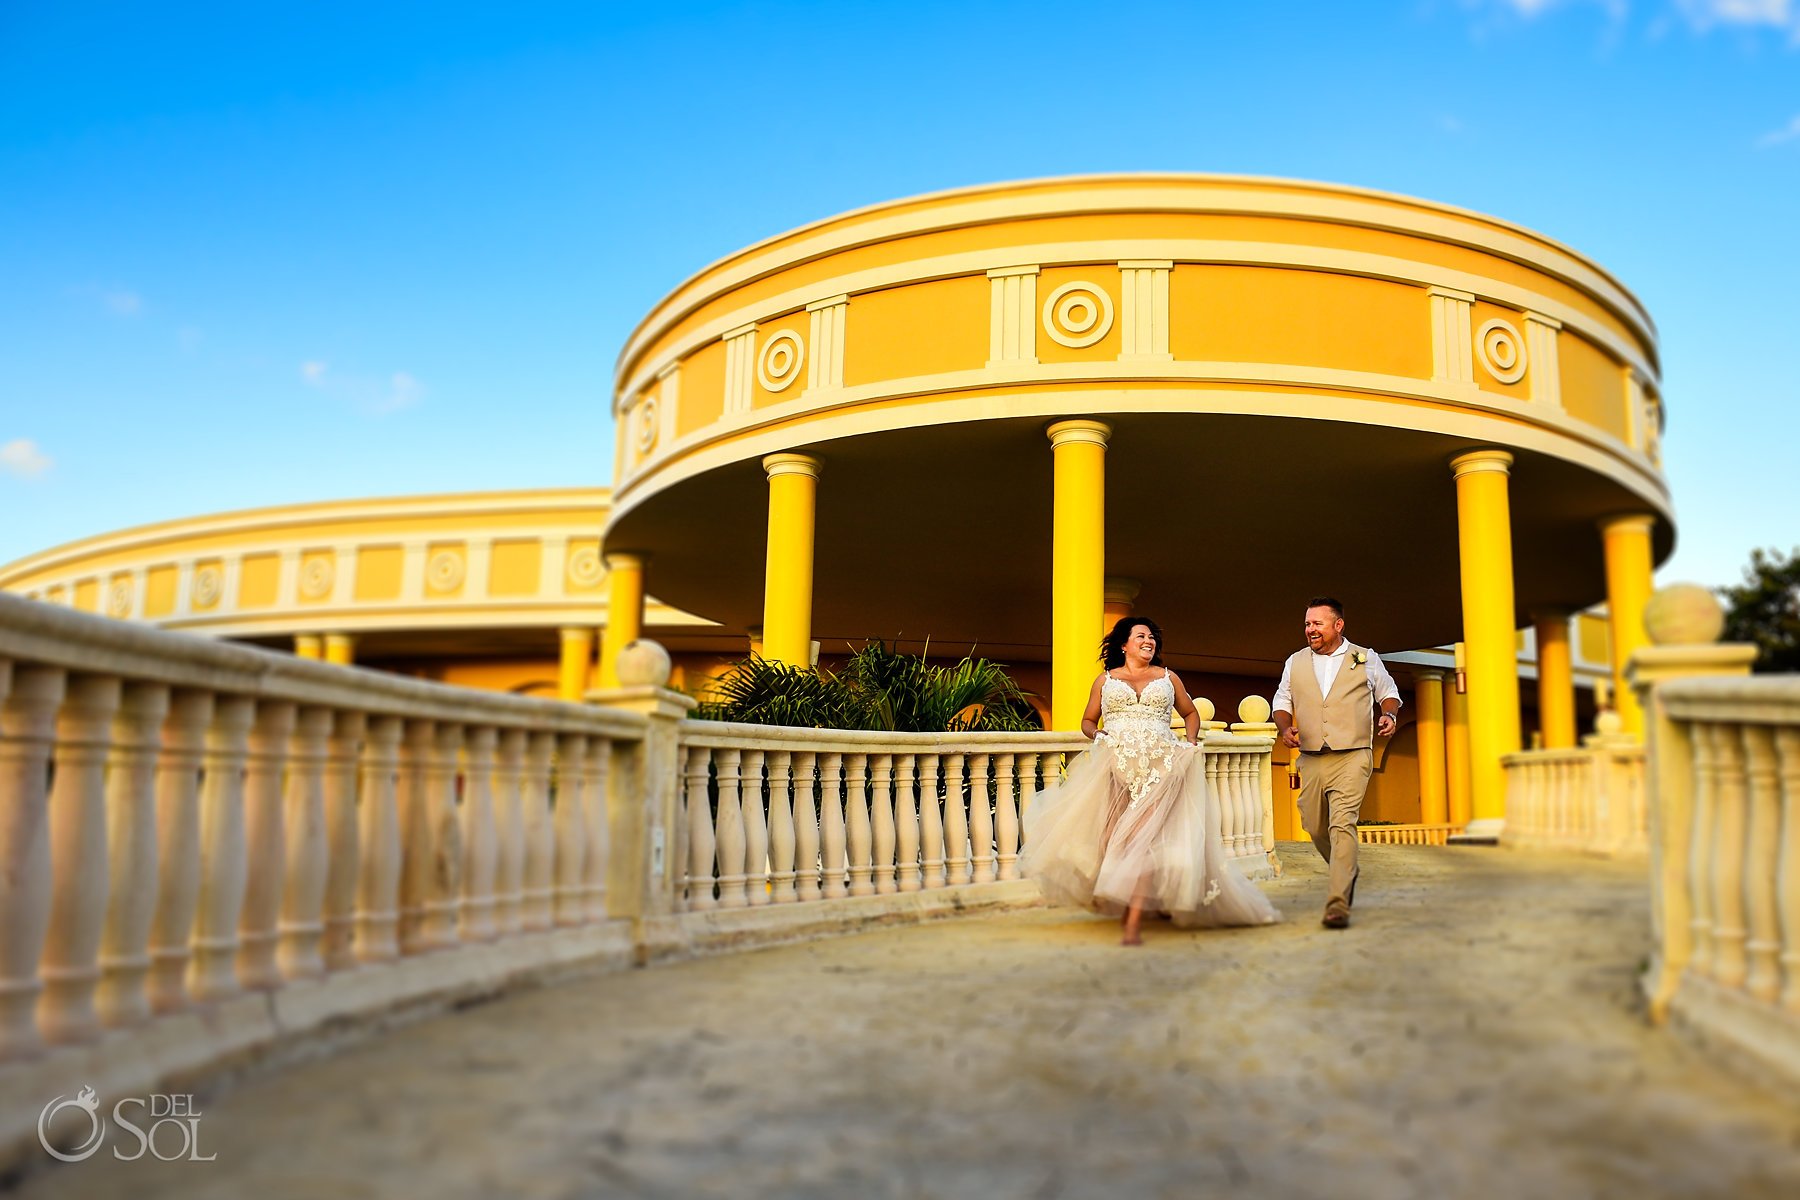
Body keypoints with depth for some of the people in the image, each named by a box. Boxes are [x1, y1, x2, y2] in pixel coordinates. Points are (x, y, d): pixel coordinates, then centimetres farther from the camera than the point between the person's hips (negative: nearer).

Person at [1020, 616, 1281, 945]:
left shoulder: (1168, 678, 16)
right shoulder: (1106, 680, 15)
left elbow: (1191, 713, 28)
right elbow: (1088, 721, 20)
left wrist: (1191, 741, 10)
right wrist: (1097, 737, -1)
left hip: (1159, 768, -1)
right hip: (1115, 768, 1)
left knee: (1142, 839, -14)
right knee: (1112, 840, -6)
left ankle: (1133, 923, -17)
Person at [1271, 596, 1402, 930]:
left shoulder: (1366, 659, 6)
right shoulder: (1295, 662, 11)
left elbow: (1388, 693, 18)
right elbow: (1281, 702, 19)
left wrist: (1389, 715, -3)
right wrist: (1285, 728, -1)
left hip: (1352, 756, -4)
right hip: (1312, 760, 4)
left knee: (1342, 825, -16)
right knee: (1315, 827, 8)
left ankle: (1338, 901, -16)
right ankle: (1347, 871, 37)